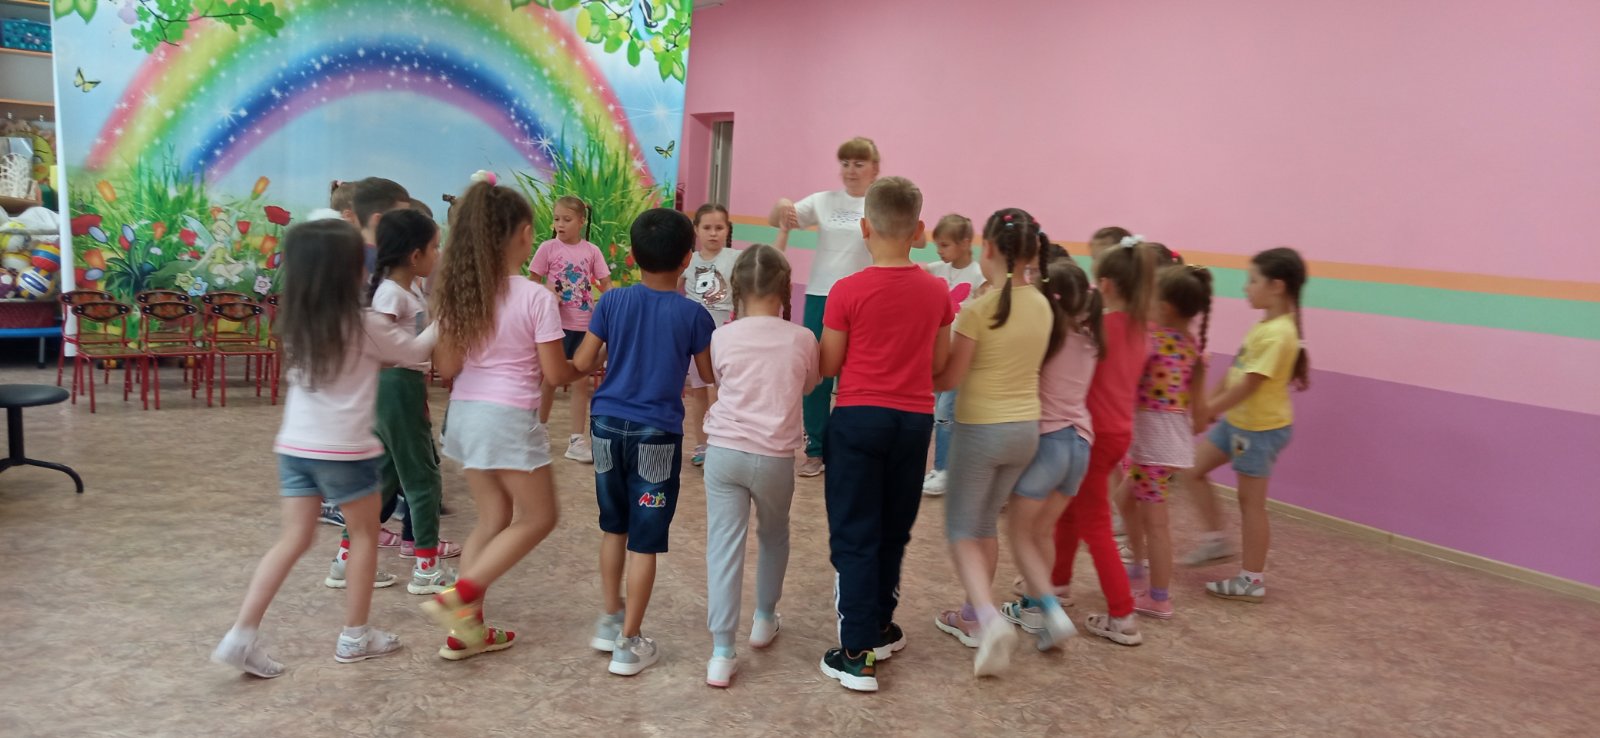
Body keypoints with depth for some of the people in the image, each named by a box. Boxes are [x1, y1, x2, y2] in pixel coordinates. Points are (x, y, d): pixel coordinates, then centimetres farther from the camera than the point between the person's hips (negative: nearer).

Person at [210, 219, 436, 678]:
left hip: (294, 446, 5)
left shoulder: (295, 323, 5)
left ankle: (242, 636, 4)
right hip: (345, 450, -5)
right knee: (364, 535, 13)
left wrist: (380, 356, 20)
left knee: (294, 539, 12)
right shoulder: (364, 325, -11)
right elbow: (415, 351, 3)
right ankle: (355, 637, 21)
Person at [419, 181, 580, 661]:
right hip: (509, 416, -6)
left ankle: (467, 628, 19)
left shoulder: (458, 293, 3)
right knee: (538, 518, 11)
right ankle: (458, 598, -1)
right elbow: (554, 374, -9)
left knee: (493, 519, 18)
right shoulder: (537, 298, -13)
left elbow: (446, 368, 3)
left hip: (466, 412, 7)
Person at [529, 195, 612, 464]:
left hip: (585, 324, 2)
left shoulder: (592, 251, 0)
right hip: (557, 323, -2)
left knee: (582, 381, 5)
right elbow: (532, 282, 0)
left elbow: (606, 285, 3)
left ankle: (577, 440, 13)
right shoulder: (548, 248, -4)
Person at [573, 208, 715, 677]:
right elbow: (710, 377, 2)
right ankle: (629, 643, 9)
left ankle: (611, 618, 32)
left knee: (614, 526, 21)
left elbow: (582, 364, 1)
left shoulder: (613, 302, -2)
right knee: (645, 541, 3)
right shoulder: (693, 315, -9)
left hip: (608, 424, 4)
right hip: (656, 433, -4)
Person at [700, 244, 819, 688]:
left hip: (725, 451, 0)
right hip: (775, 457, 0)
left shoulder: (722, 337, -3)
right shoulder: (802, 340, -3)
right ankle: (764, 619, 41)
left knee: (723, 546, 1)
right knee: (774, 537, 24)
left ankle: (721, 654, -2)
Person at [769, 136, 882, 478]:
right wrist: (780, 207, -21)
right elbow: (776, 222, 2)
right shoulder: (824, 201, 5)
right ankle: (815, 451, 19)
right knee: (815, 375, 6)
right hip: (820, 296, 2)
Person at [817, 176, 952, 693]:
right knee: (893, 530, 18)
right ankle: (880, 627, 33)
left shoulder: (848, 291, -12)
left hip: (859, 416, -4)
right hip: (914, 419, 4)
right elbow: (939, 364, 7)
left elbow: (828, 365, -5)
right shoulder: (937, 292, -1)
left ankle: (858, 654, 3)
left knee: (854, 535, 3)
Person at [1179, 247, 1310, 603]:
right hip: (1237, 420, 9)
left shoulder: (1278, 333, -24)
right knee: (1193, 471, 13)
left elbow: (1249, 384, -25)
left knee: (1250, 501, 2)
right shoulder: (1266, 325, 6)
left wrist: (1208, 410, -17)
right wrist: (1212, 403, 13)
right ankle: (1215, 539, 27)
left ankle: (1252, 580, 15)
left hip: (1261, 427, -9)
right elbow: (1237, 372, 12)